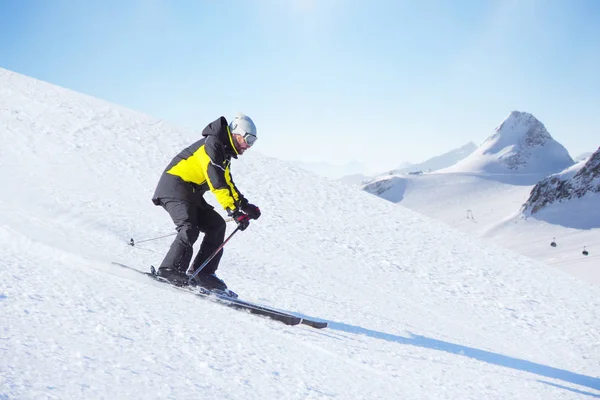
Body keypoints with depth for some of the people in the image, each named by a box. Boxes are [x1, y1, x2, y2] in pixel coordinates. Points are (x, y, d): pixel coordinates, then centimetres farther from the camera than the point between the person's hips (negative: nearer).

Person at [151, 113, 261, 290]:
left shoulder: (224, 152, 18)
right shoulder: (212, 144, -14)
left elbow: (228, 184, 22)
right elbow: (217, 182, -24)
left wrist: (245, 206, 8)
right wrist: (234, 211, -28)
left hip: (191, 195, 10)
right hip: (175, 186, -10)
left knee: (216, 224, 2)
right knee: (190, 229, -27)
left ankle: (202, 273, -1)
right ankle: (170, 269, -23)